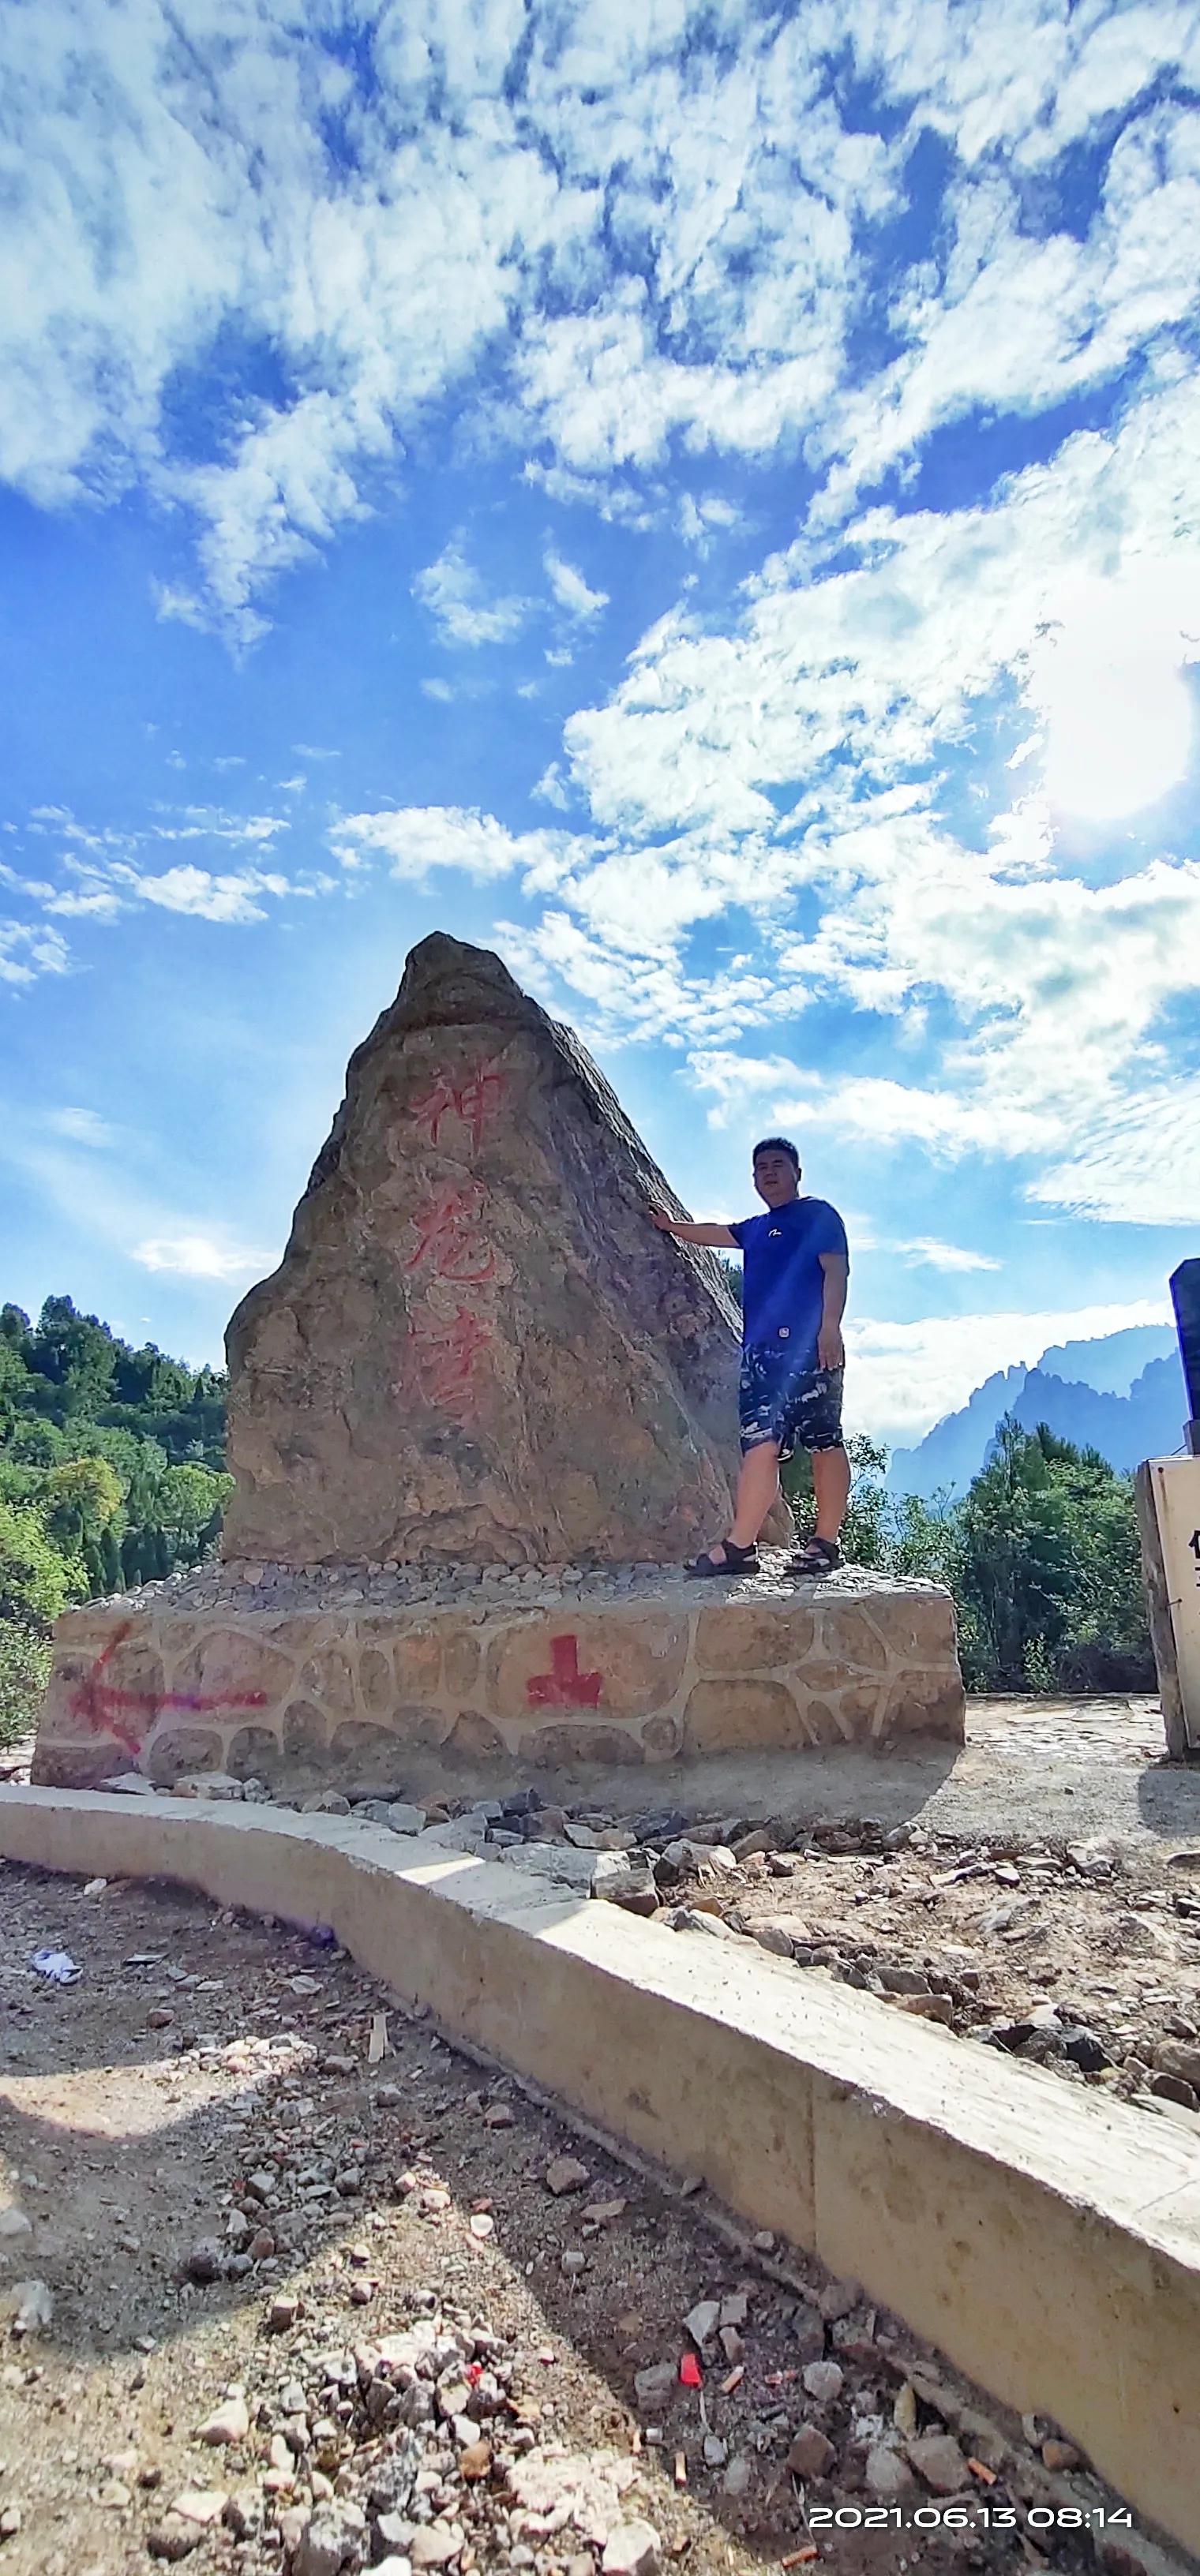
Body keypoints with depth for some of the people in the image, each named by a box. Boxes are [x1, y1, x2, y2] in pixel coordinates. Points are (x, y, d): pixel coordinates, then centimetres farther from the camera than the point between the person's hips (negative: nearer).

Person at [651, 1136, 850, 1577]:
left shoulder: (818, 1214, 7)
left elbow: (836, 1268, -6)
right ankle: (740, 1545, -8)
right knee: (760, 1441, -3)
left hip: (807, 1345, -7)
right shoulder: (756, 1229, 27)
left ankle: (826, 1543, -5)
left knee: (823, 1440, -7)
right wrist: (671, 1226, 55)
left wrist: (830, 1326, -18)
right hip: (761, 1348, 7)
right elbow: (713, 1234, 45)